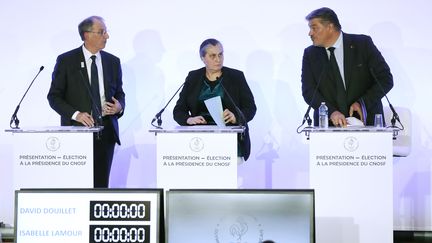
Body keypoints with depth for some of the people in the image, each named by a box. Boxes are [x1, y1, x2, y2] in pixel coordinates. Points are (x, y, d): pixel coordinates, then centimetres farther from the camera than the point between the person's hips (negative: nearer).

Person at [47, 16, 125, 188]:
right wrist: (75, 114, -16)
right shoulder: (66, 61, -1)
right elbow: (54, 96, -1)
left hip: (106, 132, 3)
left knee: (101, 185, 2)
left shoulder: (113, 62, 11)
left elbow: (119, 94, 19)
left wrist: (119, 106, -5)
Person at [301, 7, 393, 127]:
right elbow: (308, 91, -2)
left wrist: (363, 103, -13)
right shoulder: (310, 54, 7)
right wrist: (331, 112, -18)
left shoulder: (363, 44, 0)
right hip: (329, 125, 1)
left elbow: (386, 79, 0)